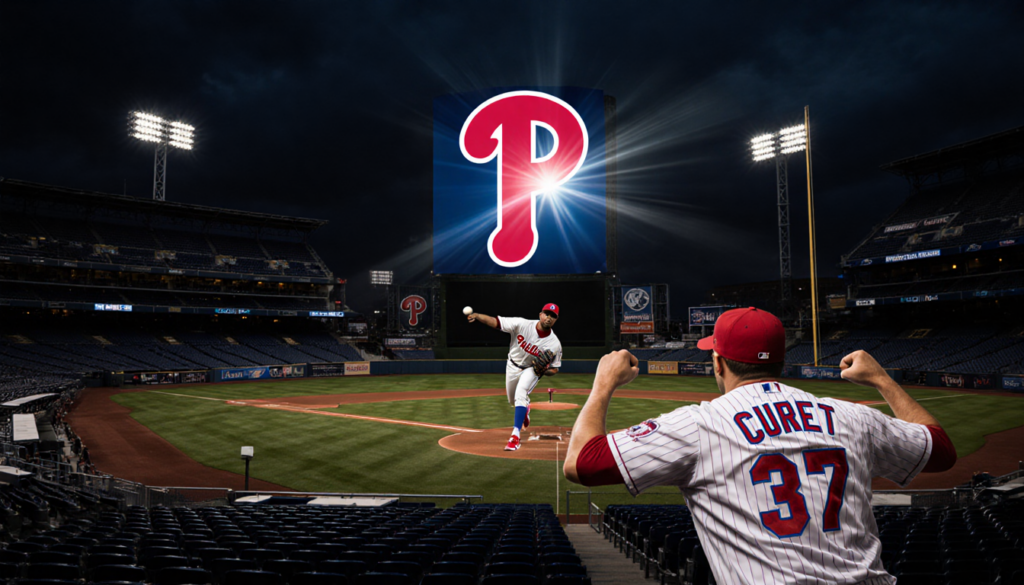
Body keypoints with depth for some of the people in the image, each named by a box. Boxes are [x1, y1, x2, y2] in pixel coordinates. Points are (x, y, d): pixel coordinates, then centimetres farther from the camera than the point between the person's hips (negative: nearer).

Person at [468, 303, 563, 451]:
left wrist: (543, 371, -33)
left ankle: (515, 436, -29)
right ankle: (525, 408, 58)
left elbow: (555, 369, -11)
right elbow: (495, 321, -32)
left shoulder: (555, 344, -24)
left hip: (531, 369, -3)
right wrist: (476, 315, -50)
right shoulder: (522, 324, -27)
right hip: (512, 367, 3)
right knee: (513, 401, 20)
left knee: (520, 394, -30)